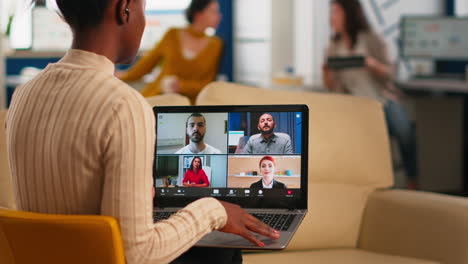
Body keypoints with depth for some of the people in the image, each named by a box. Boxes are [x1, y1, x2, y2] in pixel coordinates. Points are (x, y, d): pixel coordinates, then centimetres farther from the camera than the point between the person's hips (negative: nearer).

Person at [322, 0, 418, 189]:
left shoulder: (372, 40, 5)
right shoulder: (334, 47, 12)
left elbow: (388, 75, 1)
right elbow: (332, 87, 9)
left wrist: (372, 63, -19)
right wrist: (327, 72, -12)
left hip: (382, 98, -1)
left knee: (404, 129, -30)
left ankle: (414, 181, -19)